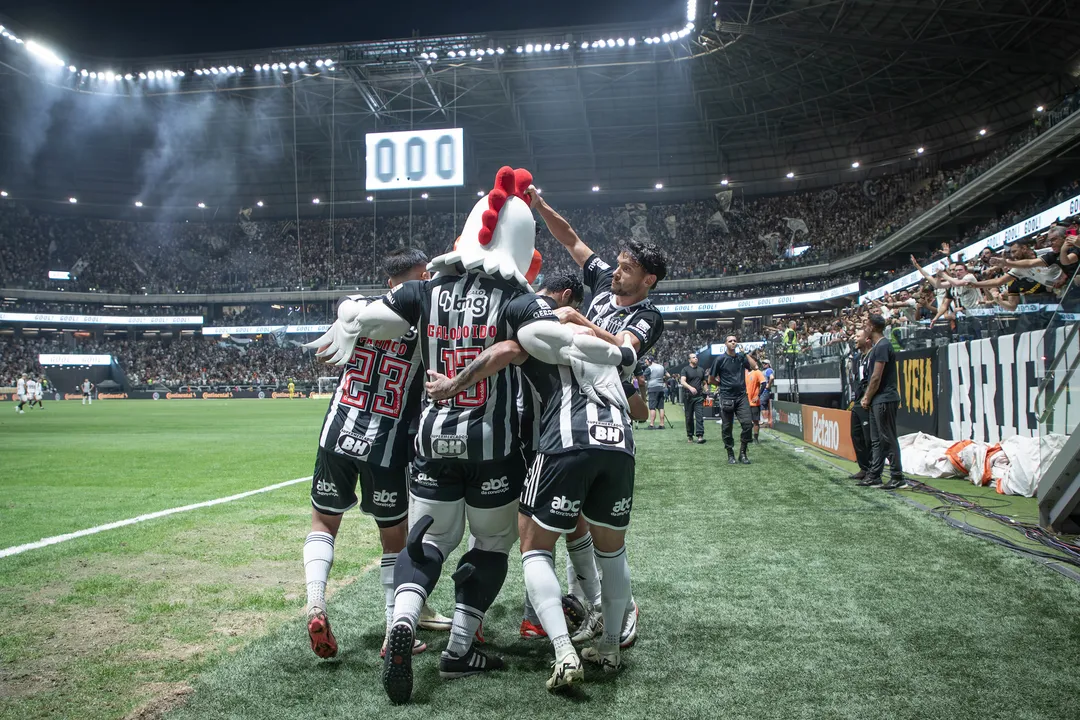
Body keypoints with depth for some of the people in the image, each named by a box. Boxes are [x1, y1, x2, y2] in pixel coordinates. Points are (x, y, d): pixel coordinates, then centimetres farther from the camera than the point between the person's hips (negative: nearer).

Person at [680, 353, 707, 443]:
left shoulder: (701, 370, 15)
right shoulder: (685, 369, 1)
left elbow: (704, 383, 22)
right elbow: (682, 381, -14)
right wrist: (690, 387, -31)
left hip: (699, 396, 2)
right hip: (688, 396, -2)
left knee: (700, 416, -9)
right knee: (689, 417, 5)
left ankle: (700, 436, -15)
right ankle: (690, 436, 16)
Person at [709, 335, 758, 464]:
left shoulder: (741, 357, 10)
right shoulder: (720, 359, 0)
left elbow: (755, 366, -3)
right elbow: (712, 379, 5)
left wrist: (746, 353, 0)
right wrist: (723, 385, 2)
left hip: (741, 396, 2)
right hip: (726, 398, -2)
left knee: (747, 424, -8)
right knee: (727, 428, 2)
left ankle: (742, 453, 5)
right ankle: (730, 455, 14)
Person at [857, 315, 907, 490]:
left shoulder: (883, 346, -15)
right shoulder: (875, 347, 17)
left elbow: (876, 377, -17)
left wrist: (868, 399, -8)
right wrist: (866, 397, 12)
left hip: (885, 400, -10)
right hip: (877, 401, 11)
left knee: (888, 439, -7)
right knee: (877, 440, 13)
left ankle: (897, 477, -2)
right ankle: (874, 475, 19)